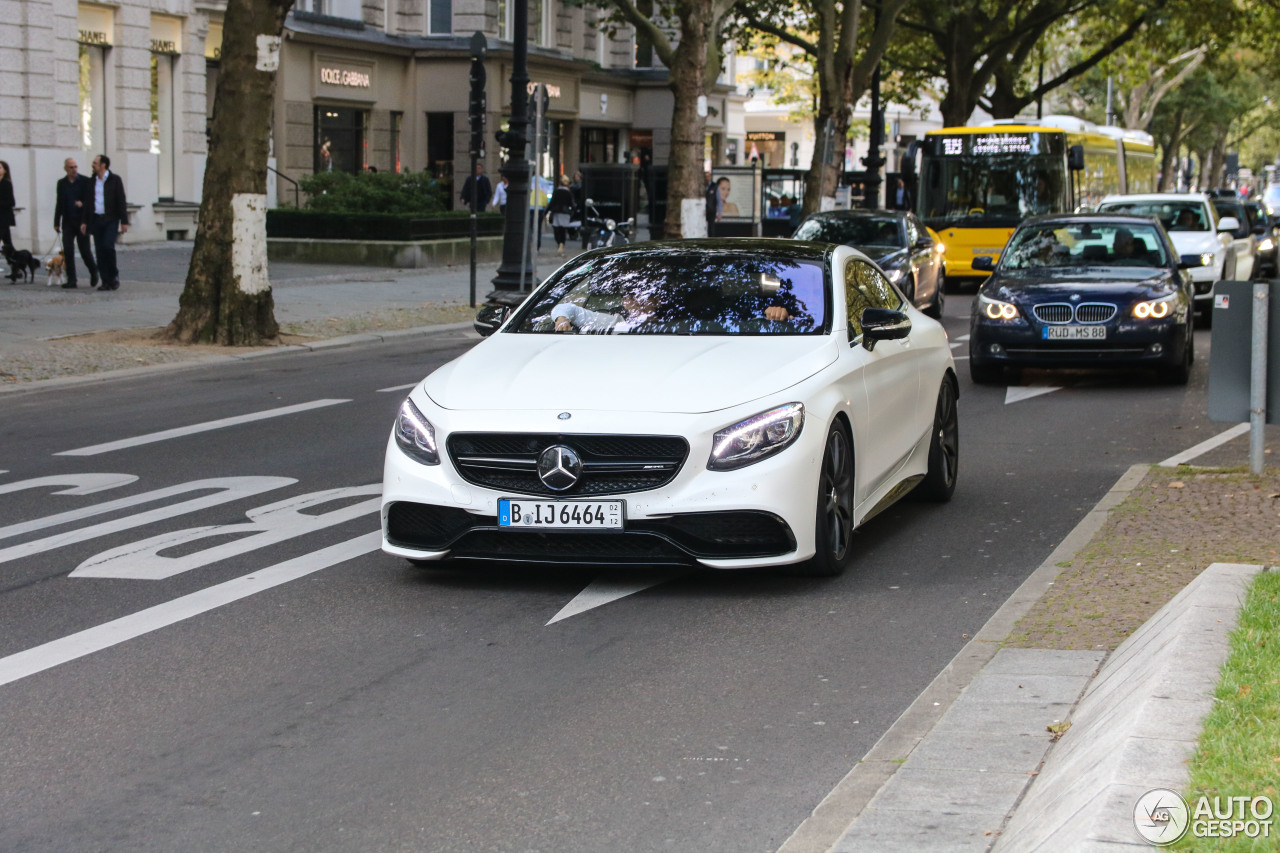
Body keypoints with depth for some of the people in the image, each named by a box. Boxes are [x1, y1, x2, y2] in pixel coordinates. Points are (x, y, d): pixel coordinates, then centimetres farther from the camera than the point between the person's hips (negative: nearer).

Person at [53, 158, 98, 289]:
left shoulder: (86, 181, -1)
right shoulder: (61, 183, 9)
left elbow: (90, 200, -3)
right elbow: (59, 203, 13)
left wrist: (82, 204, -25)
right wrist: (56, 223, 11)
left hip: (82, 220, -3)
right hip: (68, 221, 3)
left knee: (84, 249, -2)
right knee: (68, 251, -5)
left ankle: (93, 271, 25)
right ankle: (71, 279, -1)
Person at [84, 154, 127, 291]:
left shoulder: (115, 180, -1)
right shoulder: (92, 181, 11)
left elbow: (121, 201, -3)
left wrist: (124, 222, -8)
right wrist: (84, 221, 10)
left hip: (111, 219, -4)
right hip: (96, 219, 4)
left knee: (108, 246, -18)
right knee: (99, 250, 0)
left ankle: (114, 275, 2)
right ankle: (106, 281, 5)